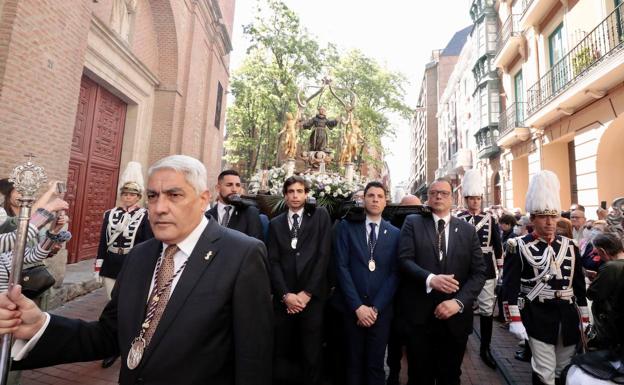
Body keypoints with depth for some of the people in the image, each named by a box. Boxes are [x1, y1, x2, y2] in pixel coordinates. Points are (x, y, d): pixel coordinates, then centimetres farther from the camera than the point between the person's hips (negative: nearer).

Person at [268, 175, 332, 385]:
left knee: (312, 356, 6)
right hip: (284, 299, 2)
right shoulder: (275, 224, 11)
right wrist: (285, 294, -9)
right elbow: (273, 262, 3)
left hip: (312, 297, -2)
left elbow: (324, 256, -4)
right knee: (281, 354, 9)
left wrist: (307, 293, -8)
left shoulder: (320, 216, 4)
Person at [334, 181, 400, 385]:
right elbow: (342, 267, -7)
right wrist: (358, 306, -12)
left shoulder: (395, 233, 4)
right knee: (354, 363, 14)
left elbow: (394, 274, -1)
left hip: (381, 310, 1)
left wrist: (375, 307, -10)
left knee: (375, 364, 13)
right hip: (353, 308, -1)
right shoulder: (347, 227, -2)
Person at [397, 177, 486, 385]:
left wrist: (458, 302, -14)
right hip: (418, 316, -2)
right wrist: (429, 278, -28)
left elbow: (479, 273, -1)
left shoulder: (468, 230, 5)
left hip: (455, 317, 3)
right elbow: (404, 260, -11)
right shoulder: (413, 223, -1)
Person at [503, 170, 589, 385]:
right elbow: (510, 287, -12)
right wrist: (515, 320, -17)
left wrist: (585, 318, 9)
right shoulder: (519, 247, -11)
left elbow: (579, 284, 11)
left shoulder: (570, 246, 5)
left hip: (568, 317, 5)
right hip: (538, 317, -5)